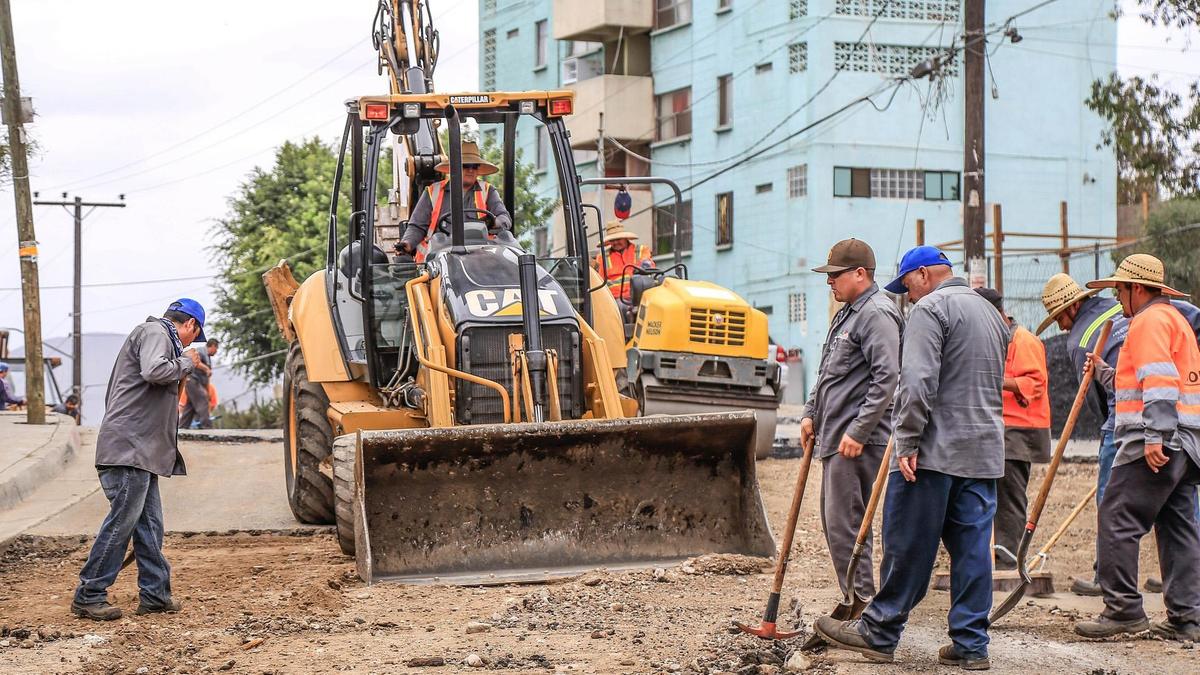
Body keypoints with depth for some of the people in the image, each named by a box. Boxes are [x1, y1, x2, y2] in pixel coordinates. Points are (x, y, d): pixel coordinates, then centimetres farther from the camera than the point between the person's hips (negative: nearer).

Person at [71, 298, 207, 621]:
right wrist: (185, 363, -11)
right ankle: (88, 596, -5)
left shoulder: (160, 336, 26)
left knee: (149, 524, 11)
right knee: (122, 520, -9)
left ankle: (155, 594, 15)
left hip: (142, 450, 11)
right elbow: (154, 371, -25)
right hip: (129, 446, -11)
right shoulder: (154, 332, -6)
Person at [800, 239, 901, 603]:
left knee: (844, 524, -11)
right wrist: (811, 412, 19)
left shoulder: (877, 314, -13)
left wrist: (858, 432, -23)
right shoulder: (847, 313, 20)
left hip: (857, 441, -11)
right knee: (834, 522, 13)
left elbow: (886, 378, -21)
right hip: (834, 436, 11)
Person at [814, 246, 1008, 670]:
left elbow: (918, 382, -17)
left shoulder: (930, 308, -7)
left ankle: (879, 634, 6)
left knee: (908, 545, -2)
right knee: (972, 547, 6)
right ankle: (971, 645, 6)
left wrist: (908, 441, -16)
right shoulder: (991, 313, 21)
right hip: (984, 452, 8)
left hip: (935, 451, -8)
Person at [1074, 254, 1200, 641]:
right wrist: (1107, 373, 29)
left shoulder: (1150, 320, -6)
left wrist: (1154, 436, -25)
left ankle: (1124, 609, -11)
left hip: (1157, 443, -10)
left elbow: (1160, 381, -19)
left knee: (1117, 520, -9)